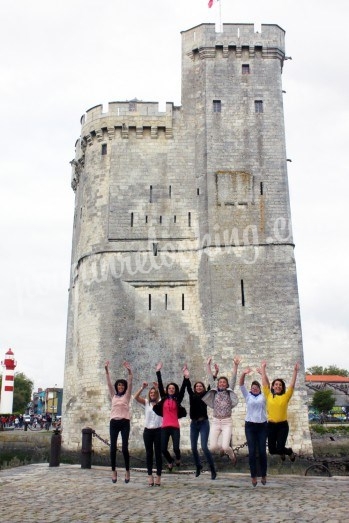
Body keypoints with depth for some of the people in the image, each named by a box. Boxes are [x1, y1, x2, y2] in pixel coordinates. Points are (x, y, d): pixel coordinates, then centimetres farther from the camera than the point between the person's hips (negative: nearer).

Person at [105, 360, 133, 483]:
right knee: (113, 448, 0)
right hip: (113, 423, 2)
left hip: (124, 423, -2)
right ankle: (113, 471, 12)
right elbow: (109, 383, 4)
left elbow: (130, 383, -8)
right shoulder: (113, 395, 12)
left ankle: (127, 471, 8)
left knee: (125, 448, -7)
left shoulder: (127, 395, 6)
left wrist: (129, 370, -22)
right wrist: (106, 369, -7)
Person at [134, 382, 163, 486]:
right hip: (148, 431, 1)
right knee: (149, 454, 6)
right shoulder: (146, 402, 6)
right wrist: (142, 388, -21)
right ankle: (150, 476, 13)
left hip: (158, 430, -1)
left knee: (158, 454, 3)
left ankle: (158, 476, 8)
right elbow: (136, 397, -9)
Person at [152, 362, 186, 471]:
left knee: (176, 448, -10)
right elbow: (160, 385, 4)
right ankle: (170, 461, 31)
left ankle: (178, 459, 27)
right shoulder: (164, 398, 8)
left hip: (175, 427, -2)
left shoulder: (177, 399, 5)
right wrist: (158, 371, 0)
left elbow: (182, 389, -5)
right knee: (163, 449, -1)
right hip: (165, 427, 2)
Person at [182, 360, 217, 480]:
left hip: (204, 423, -4)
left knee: (204, 447, -11)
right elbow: (188, 387, -10)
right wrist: (186, 377, -28)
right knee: (193, 448, 7)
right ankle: (198, 467, 30)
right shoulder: (192, 395, 5)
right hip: (194, 423, 4)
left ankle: (213, 470, -1)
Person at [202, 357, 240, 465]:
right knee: (212, 447, -5)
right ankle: (224, 448, 30)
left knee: (225, 447, -12)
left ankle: (232, 455, 25)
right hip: (215, 422, 2)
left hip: (227, 422, -2)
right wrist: (208, 365, -7)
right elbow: (211, 378, 1)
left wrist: (235, 365, -18)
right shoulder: (215, 392, 5)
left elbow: (233, 379, -8)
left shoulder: (229, 392, 2)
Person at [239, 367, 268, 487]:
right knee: (252, 452, -1)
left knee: (262, 451, 3)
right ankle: (253, 476, 6)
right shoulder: (248, 396, 6)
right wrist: (244, 374, -24)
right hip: (250, 426, 0)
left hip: (262, 426, 0)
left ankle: (264, 475, 15)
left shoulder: (263, 396, 6)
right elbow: (241, 385, -6)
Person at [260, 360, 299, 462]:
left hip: (283, 425, -2)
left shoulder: (285, 397, -1)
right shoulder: (268, 396, 2)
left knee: (279, 448, -10)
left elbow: (292, 385, -7)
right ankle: (282, 452, 41)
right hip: (271, 425, 2)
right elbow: (264, 382, 0)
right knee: (272, 450, 5)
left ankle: (290, 452, 26)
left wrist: (295, 371, -13)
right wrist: (263, 368, -1)